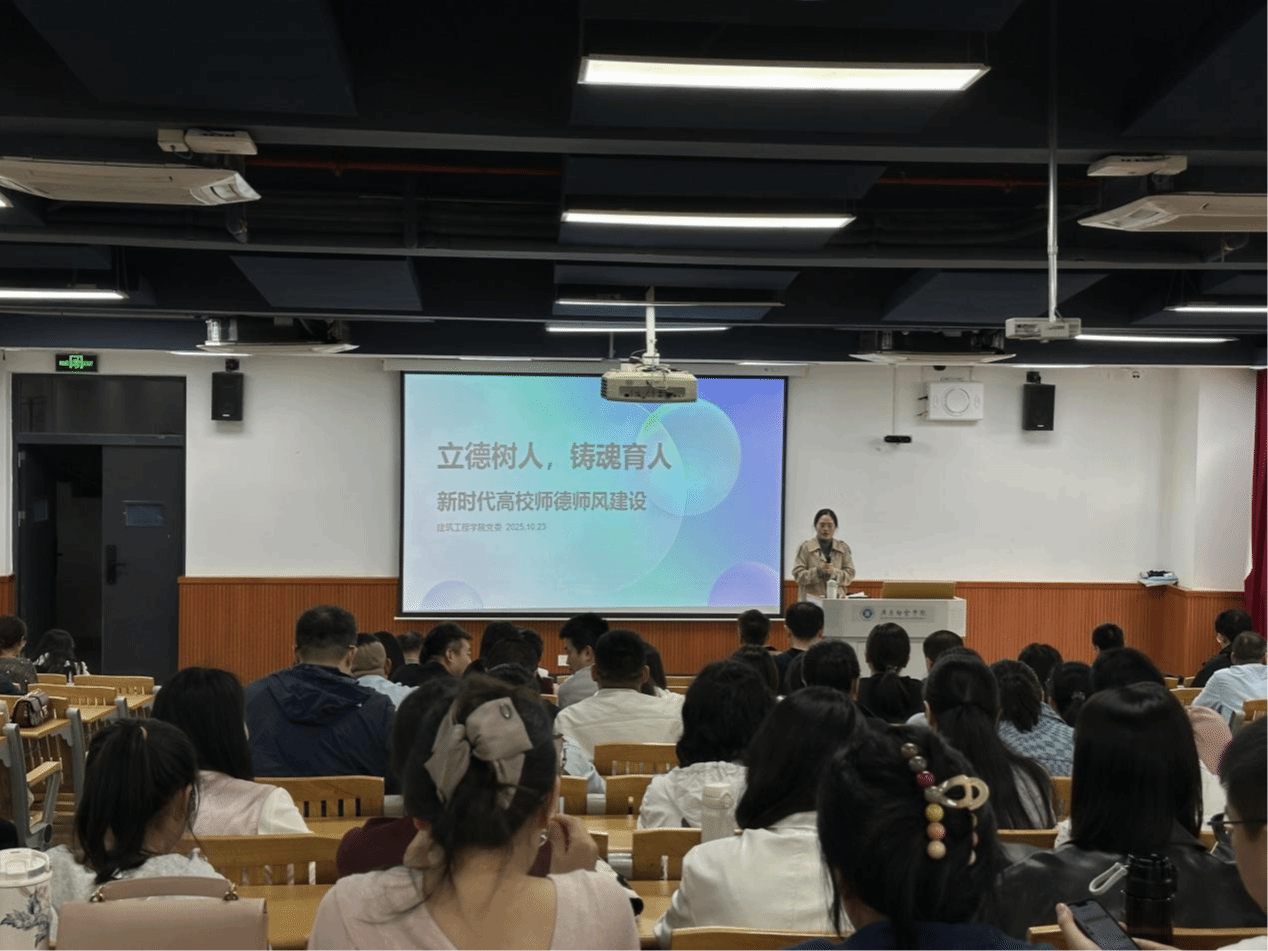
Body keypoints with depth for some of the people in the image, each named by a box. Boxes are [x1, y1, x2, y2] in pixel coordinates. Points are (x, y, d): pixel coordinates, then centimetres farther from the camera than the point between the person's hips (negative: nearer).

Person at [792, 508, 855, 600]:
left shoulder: (843, 548, 12)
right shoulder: (806, 547, 4)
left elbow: (850, 574, 8)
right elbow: (798, 575, 0)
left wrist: (834, 572, -11)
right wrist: (818, 571, -15)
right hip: (811, 599, -2)